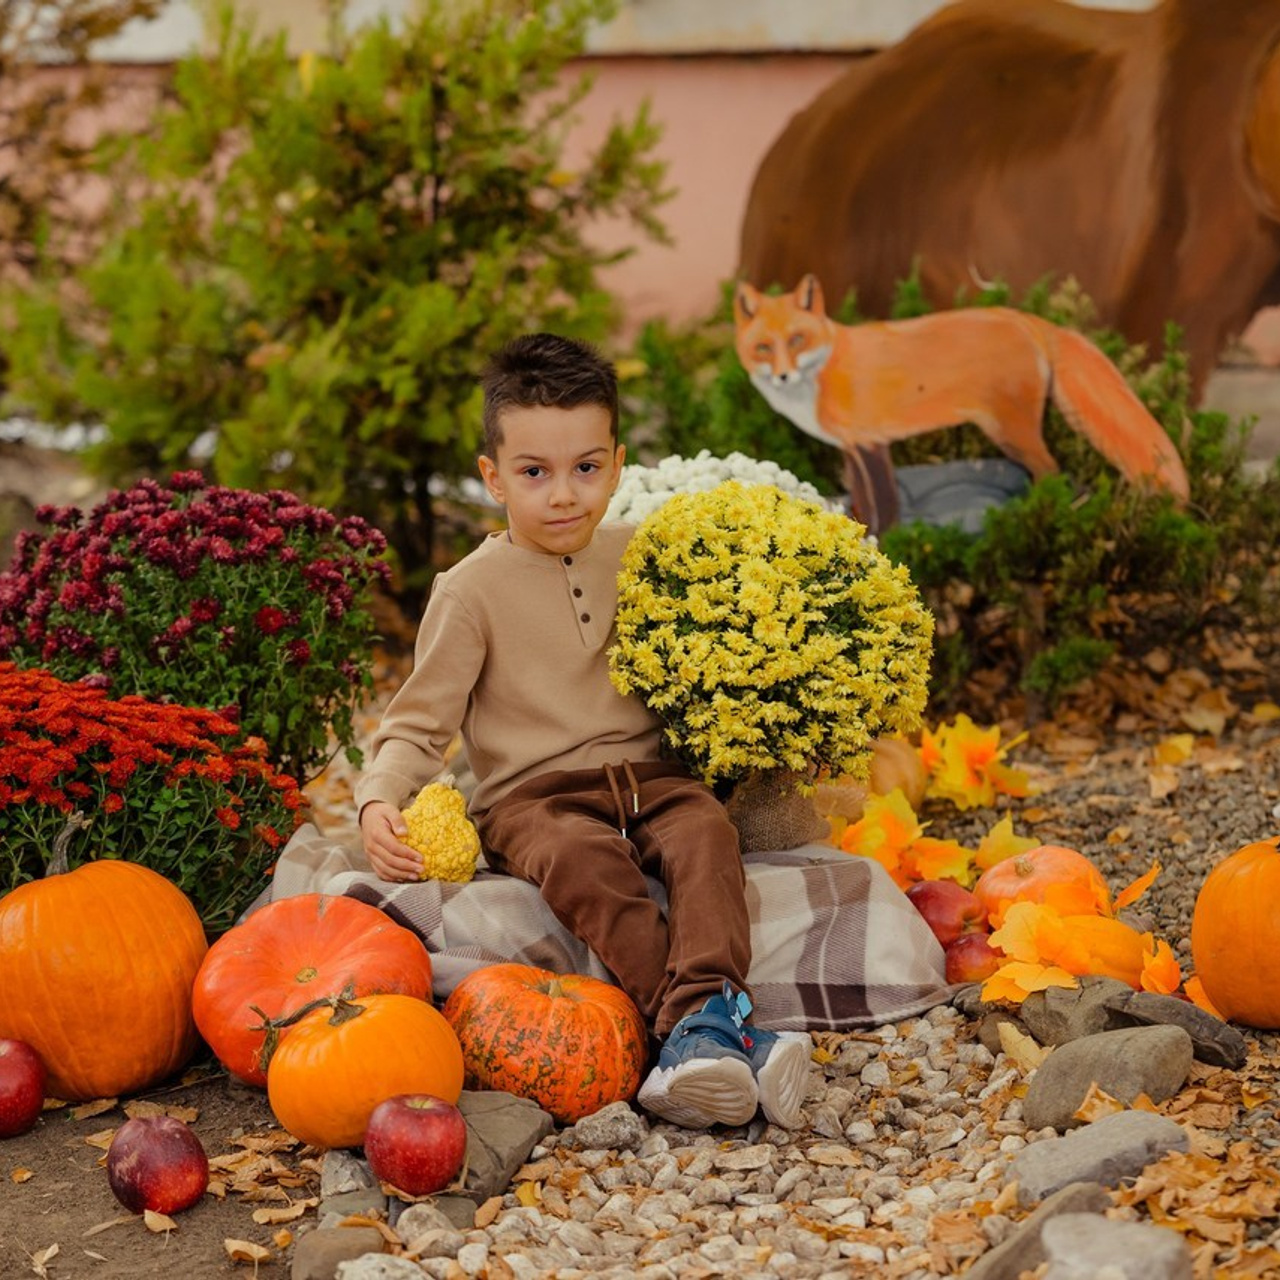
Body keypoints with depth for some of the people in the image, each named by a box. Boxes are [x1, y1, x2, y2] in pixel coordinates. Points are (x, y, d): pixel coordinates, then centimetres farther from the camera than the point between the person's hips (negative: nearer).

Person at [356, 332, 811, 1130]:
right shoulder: (473, 591, 1)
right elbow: (420, 722, 1)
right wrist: (381, 801, -18)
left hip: (648, 776, 4)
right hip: (533, 796, -3)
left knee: (705, 830, -30)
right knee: (582, 858, -36)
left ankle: (704, 1014, -45)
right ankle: (719, 1032, -46)